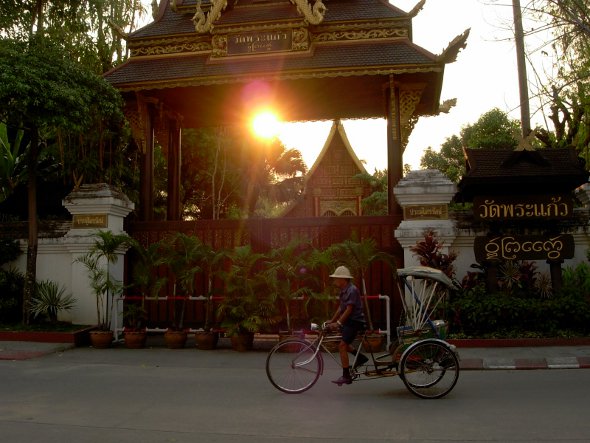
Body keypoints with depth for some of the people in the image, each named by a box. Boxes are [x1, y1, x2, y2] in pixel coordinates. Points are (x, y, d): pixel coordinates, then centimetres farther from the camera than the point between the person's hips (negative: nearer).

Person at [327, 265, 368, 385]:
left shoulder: (352, 290, -19)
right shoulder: (343, 290, 11)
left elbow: (349, 309, -23)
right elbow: (341, 308, 15)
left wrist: (338, 323, -24)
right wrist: (332, 321, 13)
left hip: (355, 321, -10)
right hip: (348, 321, 10)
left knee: (342, 346, -12)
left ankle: (346, 376, -8)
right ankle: (361, 357, 25)